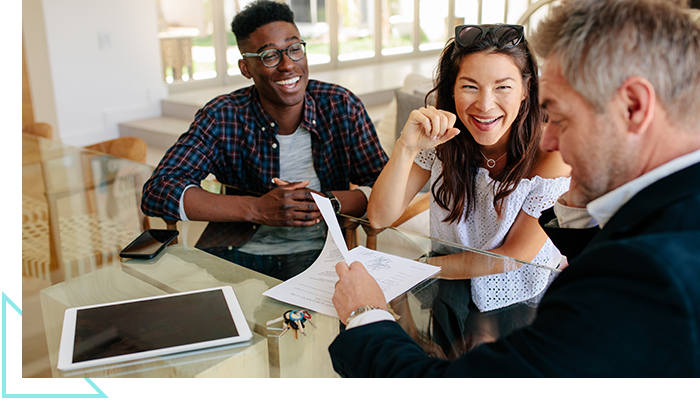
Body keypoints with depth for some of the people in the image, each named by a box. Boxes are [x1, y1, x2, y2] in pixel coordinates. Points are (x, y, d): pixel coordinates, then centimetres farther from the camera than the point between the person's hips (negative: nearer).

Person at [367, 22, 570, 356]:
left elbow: (513, 256, -14)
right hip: (453, 288, 3)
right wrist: (406, 147, -30)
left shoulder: (551, 153, -21)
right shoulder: (442, 135, -11)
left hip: (521, 297, -2)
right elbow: (379, 218, -15)